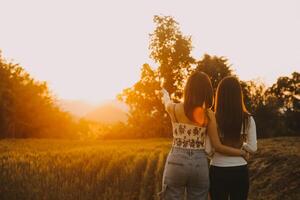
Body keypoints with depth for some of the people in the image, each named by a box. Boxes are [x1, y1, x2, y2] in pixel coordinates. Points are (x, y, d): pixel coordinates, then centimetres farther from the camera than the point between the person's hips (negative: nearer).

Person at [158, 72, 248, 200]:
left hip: (177, 163, -1)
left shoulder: (175, 109, -3)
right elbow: (217, 146, -3)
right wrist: (242, 152, 12)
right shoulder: (209, 114, -3)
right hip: (200, 165, 1)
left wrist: (165, 95, 47)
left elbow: (167, 102, 23)